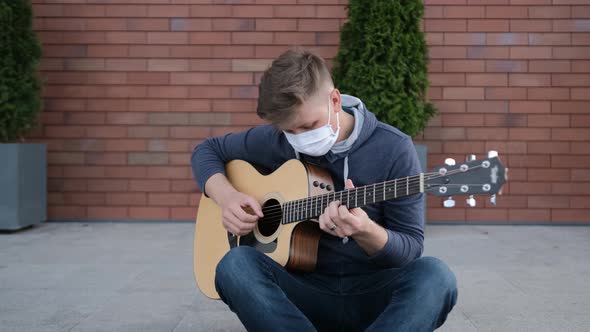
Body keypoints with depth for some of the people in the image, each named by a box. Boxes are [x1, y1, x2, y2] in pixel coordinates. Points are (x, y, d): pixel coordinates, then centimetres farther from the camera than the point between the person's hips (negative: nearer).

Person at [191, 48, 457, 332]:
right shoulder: (276, 140, -1)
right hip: (307, 290, 2)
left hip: (374, 293, -2)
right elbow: (206, 150, 14)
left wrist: (365, 230, -32)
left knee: (434, 276, -34)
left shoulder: (394, 150, -10)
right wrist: (226, 196, -8)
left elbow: (411, 247, -9)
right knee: (234, 263, -28)